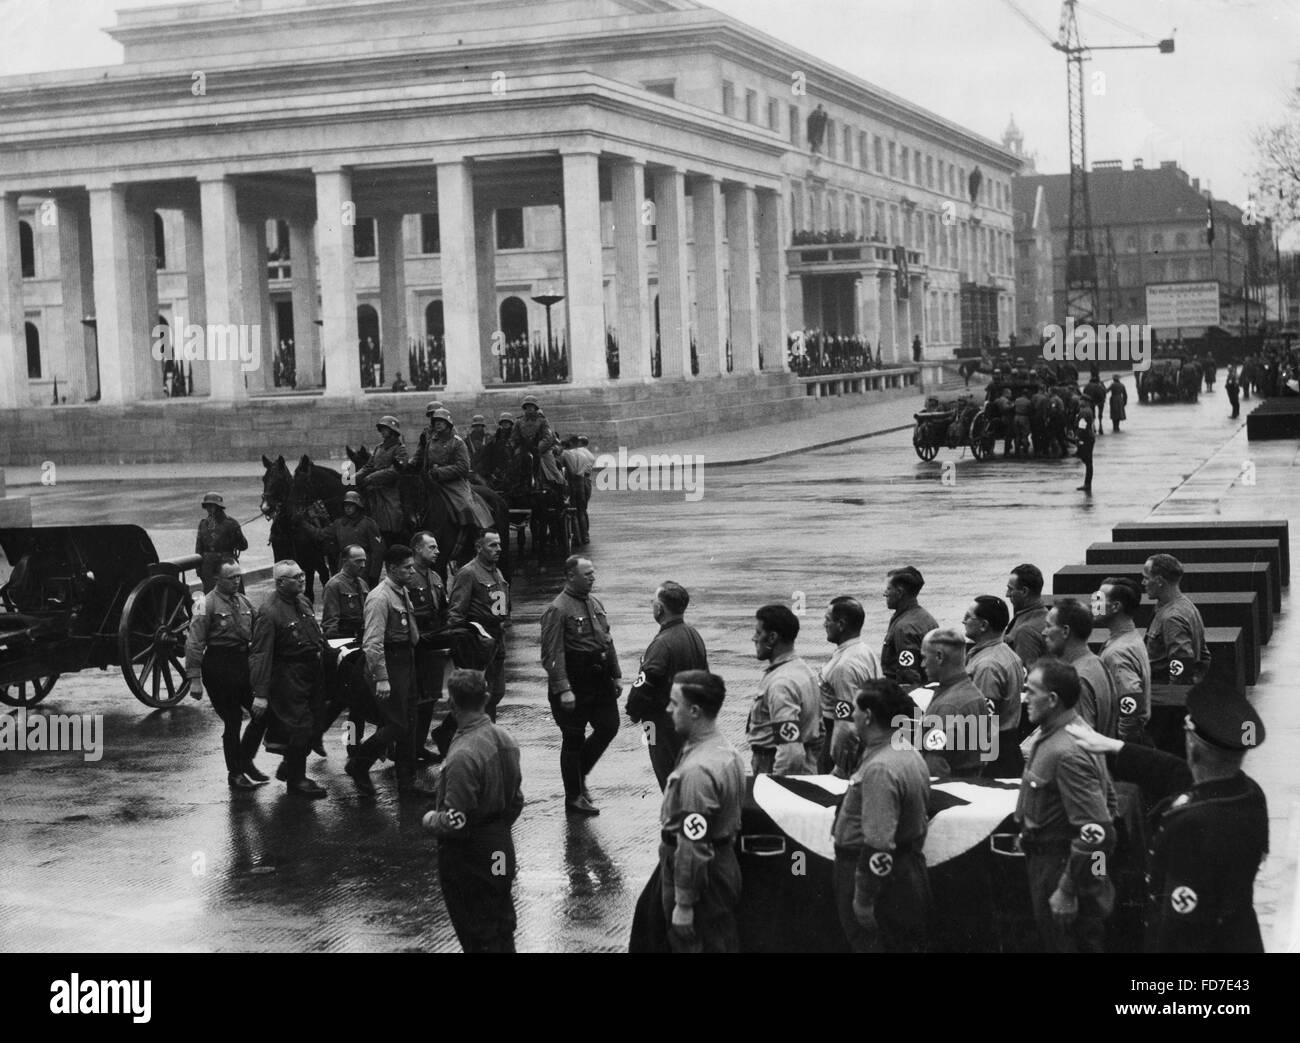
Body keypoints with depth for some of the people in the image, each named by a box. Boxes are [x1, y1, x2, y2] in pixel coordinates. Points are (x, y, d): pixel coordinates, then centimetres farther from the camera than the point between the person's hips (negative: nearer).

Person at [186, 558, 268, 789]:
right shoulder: (207, 604, -9)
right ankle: (235, 773, 17)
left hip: (244, 663, 6)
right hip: (219, 668, -6)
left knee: (263, 713, 3)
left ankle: (245, 760, 23)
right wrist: (195, 679, -15)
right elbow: (194, 643, -11)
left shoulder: (244, 603, 11)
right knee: (232, 722, 2)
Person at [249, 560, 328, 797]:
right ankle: (296, 780, 13)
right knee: (300, 727, -4)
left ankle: (289, 768, 35)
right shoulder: (269, 612, -20)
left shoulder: (304, 602, 7)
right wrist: (260, 693, -26)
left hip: (311, 670, 8)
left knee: (311, 724, 15)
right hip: (288, 677, -8)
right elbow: (260, 654, -22)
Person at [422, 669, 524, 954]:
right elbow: (516, 801, 10)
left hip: (469, 860, -8)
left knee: (479, 940, 5)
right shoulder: (505, 740, 0)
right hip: (502, 851, 8)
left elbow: (455, 822, -25)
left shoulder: (463, 755, -26)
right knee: (502, 933, 18)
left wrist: (430, 821, -6)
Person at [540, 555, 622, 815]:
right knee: (573, 739, 2)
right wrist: (563, 689, -24)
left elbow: (608, 641, 19)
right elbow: (552, 654, -19)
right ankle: (574, 798, 13)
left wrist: (616, 675, 17)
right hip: (573, 683, -8)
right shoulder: (557, 610, -15)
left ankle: (579, 774, 31)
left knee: (609, 726, 10)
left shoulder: (595, 603, 11)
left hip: (600, 680, 8)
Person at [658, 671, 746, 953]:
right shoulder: (726, 750, 5)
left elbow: (693, 846, -27)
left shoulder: (698, 770, -27)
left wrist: (683, 904, -22)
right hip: (724, 863, 10)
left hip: (701, 875, -10)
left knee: (690, 943, 3)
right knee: (724, 943, 18)